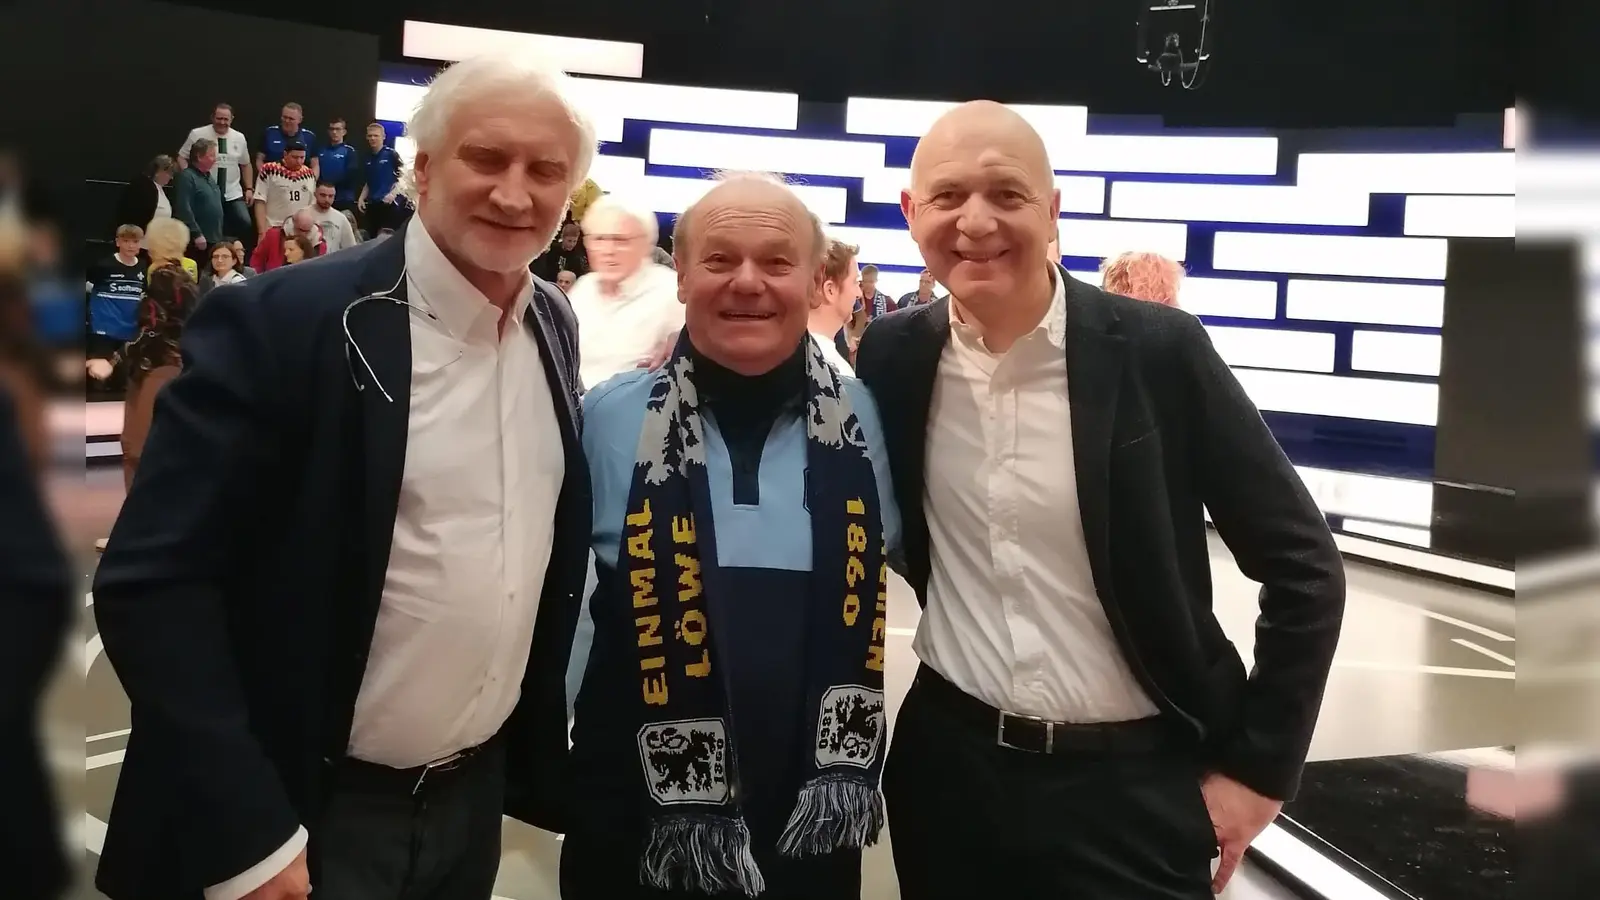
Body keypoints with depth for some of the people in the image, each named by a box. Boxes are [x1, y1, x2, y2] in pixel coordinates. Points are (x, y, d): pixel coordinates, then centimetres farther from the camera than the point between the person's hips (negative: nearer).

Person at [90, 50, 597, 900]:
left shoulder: (554, 325, 1)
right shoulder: (281, 321, -17)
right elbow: (152, 580, -18)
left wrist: (547, 746, 11)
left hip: (477, 794, 6)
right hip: (306, 813, -6)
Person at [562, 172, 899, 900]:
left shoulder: (862, 421, -2)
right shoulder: (609, 420, -6)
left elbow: (879, 575, 9)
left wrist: (851, 764, 3)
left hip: (816, 821, 2)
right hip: (639, 823, -1)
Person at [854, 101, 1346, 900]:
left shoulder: (1157, 351, -11)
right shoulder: (894, 355, -3)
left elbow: (1303, 565, -7)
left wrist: (1258, 765, -6)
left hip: (1132, 784, -2)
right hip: (949, 766, 3)